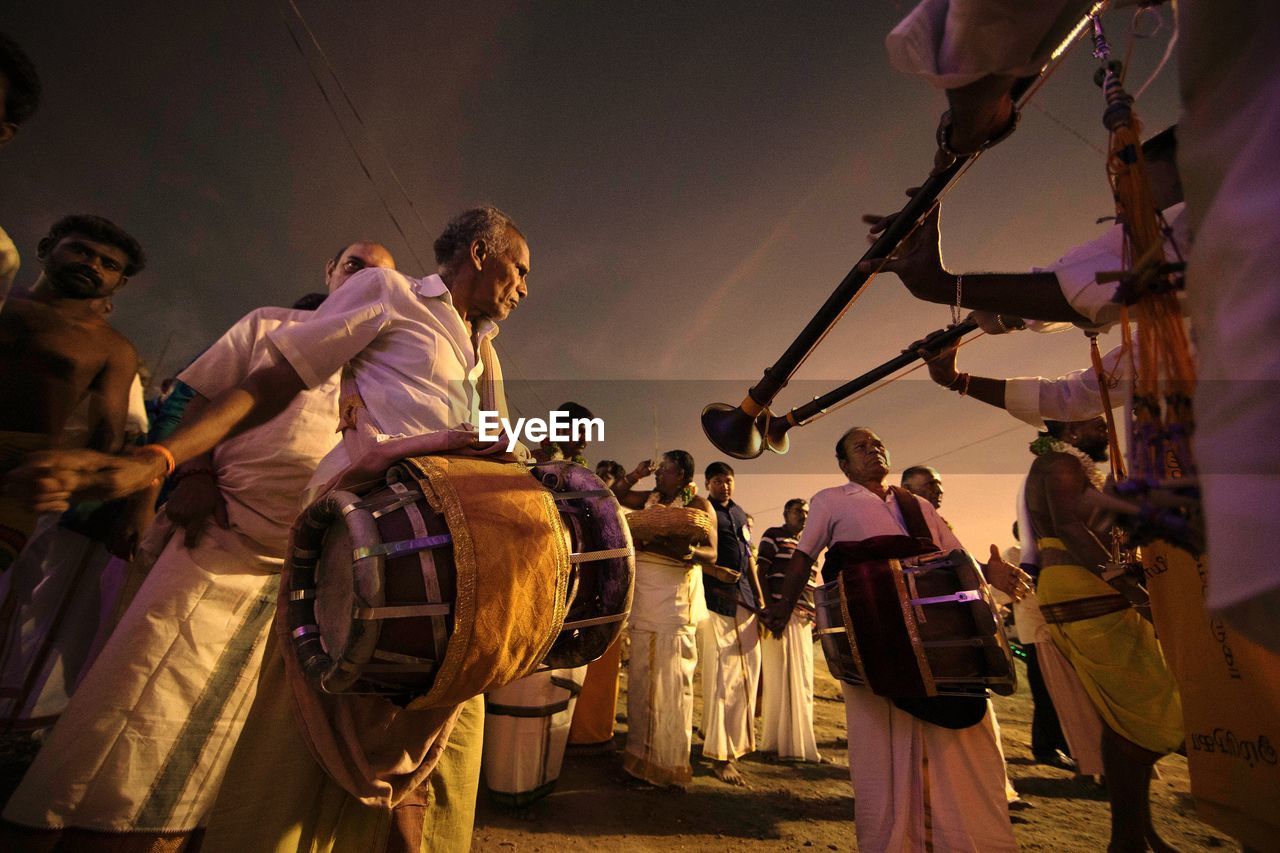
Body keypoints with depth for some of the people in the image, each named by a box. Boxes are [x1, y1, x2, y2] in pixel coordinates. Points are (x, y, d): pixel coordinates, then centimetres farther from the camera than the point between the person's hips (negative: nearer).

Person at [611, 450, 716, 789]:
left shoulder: (698, 504, -5)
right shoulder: (650, 499, 12)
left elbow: (711, 554, -10)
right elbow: (614, 496, 21)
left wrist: (682, 549, -29)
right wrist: (635, 474, 8)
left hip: (675, 597, -6)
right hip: (643, 596, 6)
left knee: (669, 677, 0)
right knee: (641, 674, 12)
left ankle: (670, 761, 15)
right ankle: (642, 751, 27)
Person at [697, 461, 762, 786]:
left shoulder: (740, 514, 16)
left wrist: (760, 598, 16)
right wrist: (715, 570, -23)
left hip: (743, 597, 7)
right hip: (714, 598, -7)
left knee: (747, 669, 11)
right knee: (722, 674, -5)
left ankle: (729, 736, 32)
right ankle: (721, 755, 5)